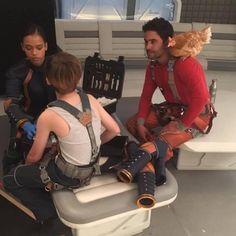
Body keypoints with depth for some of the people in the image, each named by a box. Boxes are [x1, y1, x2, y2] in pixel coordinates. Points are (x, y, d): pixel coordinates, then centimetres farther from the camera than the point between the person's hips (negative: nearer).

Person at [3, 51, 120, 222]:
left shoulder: (49, 116, -25)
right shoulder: (90, 99, -12)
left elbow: (34, 156, -10)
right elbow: (114, 130, -1)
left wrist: (26, 164, 13)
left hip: (70, 176, -5)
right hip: (93, 165, 6)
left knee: (9, 180, 15)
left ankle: (48, 212, 14)